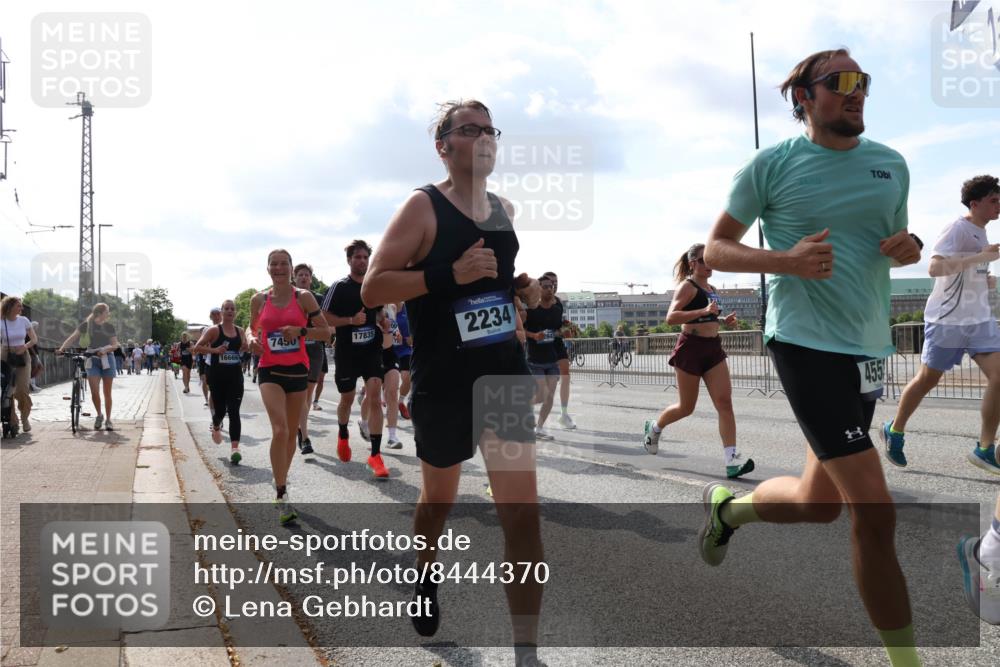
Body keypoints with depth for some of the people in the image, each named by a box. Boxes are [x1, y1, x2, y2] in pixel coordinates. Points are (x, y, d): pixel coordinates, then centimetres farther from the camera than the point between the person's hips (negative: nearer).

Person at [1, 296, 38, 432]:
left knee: (22, 390, -8)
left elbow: (34, 339, 5)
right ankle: (12, 421, 11)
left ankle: (25, 419, 12)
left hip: (23, 357, 1)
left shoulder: (24, 320, 1)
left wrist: (25, 346, -13)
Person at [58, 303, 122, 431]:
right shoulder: (87, 324, 1)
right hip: (92, 360, -1)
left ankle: (108, 420, 13)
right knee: (94, 391, -11)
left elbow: (115, 344, -1)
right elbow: (73, 337, -5)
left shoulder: (109, 326, 4)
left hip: (107, 359, 1)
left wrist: (105, 349, -21)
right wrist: (62, 348, -19)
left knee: (107, 392, 3)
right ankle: (99, 415, 13)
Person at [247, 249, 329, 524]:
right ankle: (282, 495, -13)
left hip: (297, 370, 1)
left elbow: (325, 332, -1)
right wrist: (251, 339, -4)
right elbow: (251, 328, 18)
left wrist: (300, 331, -17)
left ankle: (281, 485, 30)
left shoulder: (303, 297, -2)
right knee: (279, 430, -18)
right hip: (270, 370, -1)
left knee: (290, 432, 11)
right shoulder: (258, 299, 3)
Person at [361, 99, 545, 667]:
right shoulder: (423, 207, -9)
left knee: (523, 512, -4)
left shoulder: (505, 209, 10)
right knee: (440, 496, 17)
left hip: (507, 372, 4)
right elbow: (372, 288, -15)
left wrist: (525, 289, 5)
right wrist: (450, 275, -26)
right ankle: (426, 580, 50)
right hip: (443, 380, -4)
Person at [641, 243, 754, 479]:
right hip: (691, 347, -7)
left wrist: (724, 320, 10)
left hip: (714, 348, 7)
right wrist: (703, 311, -30)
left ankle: (731, 460, -11)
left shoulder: (711, 289, 15)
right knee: (686, 407, 6)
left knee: (725, 401, -8)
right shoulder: (687, 286, -8)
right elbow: (671, 317, -22)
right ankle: (654, 427, 35)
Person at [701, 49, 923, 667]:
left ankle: (727, 505, 42)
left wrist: (910, 246, -1)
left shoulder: (892, 165, 11)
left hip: (869, 347, 7)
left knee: (820, 503, 13)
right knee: (874, 510, -12)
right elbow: (715, 249, 1)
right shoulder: (772, 165, -4)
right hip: (807, 342, -6)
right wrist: (786, 259, -16)